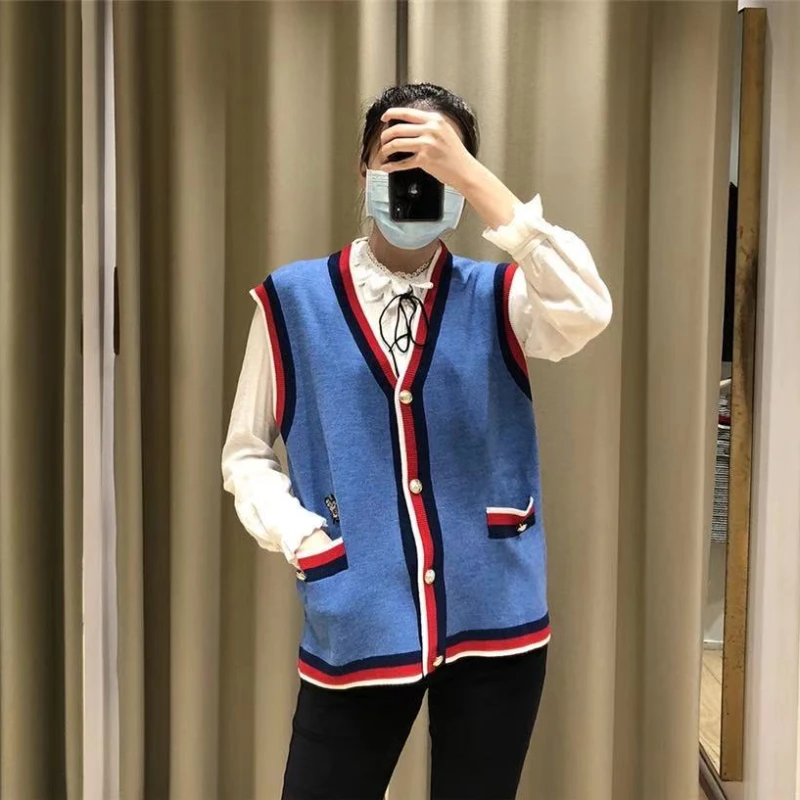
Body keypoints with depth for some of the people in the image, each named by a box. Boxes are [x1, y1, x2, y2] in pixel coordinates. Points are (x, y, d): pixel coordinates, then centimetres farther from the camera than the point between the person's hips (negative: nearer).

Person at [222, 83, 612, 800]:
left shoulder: (495, 297, 1)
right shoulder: (294, 299, 0)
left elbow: (587, 314, -21)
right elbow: (247, 451, 6)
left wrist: (474, 178, -21)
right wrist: (301, 537, -10)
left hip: (494, 619, 1)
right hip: (356, 626, -1)